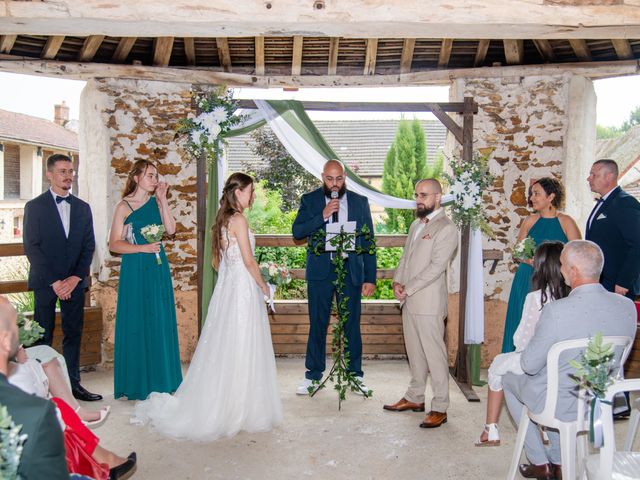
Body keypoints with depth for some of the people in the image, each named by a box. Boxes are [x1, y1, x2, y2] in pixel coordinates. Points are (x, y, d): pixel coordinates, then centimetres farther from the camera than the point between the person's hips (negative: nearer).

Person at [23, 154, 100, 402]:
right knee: (43, 336, 1)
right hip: (45, 282, -3)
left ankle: (73, 383, 15)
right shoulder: (34, 206, 0)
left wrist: (75, 278, -6)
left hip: (75, 281, 3)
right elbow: (31, 248, -6)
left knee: (74, 333, 7)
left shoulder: (83, 208, 10)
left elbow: (89, 246, 7)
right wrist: (54, 281, -12)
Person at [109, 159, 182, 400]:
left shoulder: (156, 202, 9)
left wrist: (163, 199, -6)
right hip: (135, 270, -5)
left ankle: (159, 381, 19)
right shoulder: (124, 206, -4)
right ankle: (136, 385, 12)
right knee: (137, 324, 1)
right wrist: (142, 247, -16)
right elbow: (114, 244, -7)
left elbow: (171, 229, -6)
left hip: (158, 269, 5)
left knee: (160, 323, 7)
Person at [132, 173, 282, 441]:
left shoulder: (223, 220, 12)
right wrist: (263, 285, -2)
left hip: (225, 287, 9)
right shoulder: (239, 220, -13)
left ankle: (214, 405, 19)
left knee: (223, 347, 13)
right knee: (241, 349, -1)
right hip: (242, 287, -9)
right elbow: (249, 261, -16)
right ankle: (239, 409, 8)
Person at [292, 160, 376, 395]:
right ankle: (313, 375, 19)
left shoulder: (360, 202, 6)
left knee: (352, 325, 5)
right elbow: (297, 232, -7)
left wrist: (370, 278, 1)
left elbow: (368, 242, 6)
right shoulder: (309, 200, 4)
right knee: (317, 325, 6)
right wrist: (323, 215, -19)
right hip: (320, 271, 0)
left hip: (351, 271, 1)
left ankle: (355, 375, 19)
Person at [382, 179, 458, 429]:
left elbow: (436, 267, -16)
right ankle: (415, 398, 29)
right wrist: (397, 281, 1)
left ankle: (440, 408, 6)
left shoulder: (447, 228, -9)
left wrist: (408, 289, -15)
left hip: (428, 302, -8)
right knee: (414, 352, 16)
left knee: (434, 354, -2)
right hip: (409, 300, 8)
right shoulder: (416, 224, 17)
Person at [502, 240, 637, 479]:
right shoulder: (627, 307, -12)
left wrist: (526, 352, 4)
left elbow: (530, 366, -19)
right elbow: (616, 357, 5)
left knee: (509, 379, 24)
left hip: (561, 406, -5)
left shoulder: (556, 311, -30)